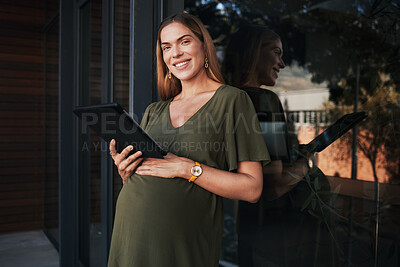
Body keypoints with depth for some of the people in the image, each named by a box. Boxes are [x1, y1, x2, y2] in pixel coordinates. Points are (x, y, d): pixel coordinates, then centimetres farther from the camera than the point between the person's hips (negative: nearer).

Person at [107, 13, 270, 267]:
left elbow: (252, 189, -9)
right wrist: (126, 172, -4)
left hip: (184, 244, -4)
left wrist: (187, 168, -16)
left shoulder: (232, 100, -3)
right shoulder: (153, 112, 12)